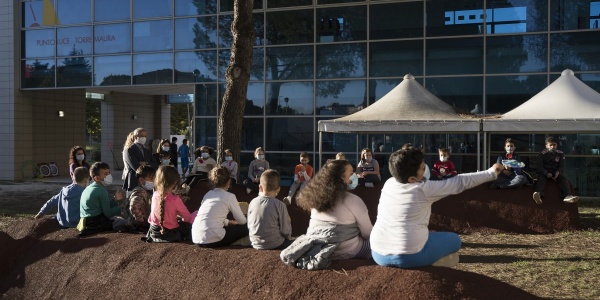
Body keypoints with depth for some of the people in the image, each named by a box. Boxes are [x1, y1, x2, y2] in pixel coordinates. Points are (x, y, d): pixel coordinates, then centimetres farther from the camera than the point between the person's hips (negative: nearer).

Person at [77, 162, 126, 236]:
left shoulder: (89, 188, 14)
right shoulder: (102, 190, -14)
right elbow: (108, 213, -15)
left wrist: (115, 200, 11)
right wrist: (121, 208, -4)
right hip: (96, 224, -9)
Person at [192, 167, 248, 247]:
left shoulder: (208, 194, 17)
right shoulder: (229, 196, 0)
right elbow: (242, 221, 7)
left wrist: (229, 222, 36)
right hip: (212, 239, -6)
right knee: (244, 228, 10)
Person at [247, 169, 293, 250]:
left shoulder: (252, 202, -3)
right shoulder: (279, 205, -15)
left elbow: (249, 226, 6)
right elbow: (285, 230, -11)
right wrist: (288, 237, 11)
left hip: (256, 245, 5)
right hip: (275, 246, -5)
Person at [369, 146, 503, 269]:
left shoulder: (388, 184, 7)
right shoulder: (424, 189, -8)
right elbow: (460, 182, 0)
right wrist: (491, 173, 11)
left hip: (379, 255, 6)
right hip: (409, 257, -6)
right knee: (454, 239, 17)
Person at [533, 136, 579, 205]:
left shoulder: (560, 154, 8)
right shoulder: (543, 154, 1)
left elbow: (562, 166, 6)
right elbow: (539, 166, -6)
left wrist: (558, 172, -19)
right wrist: (546, 173, -25)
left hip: (556, 172, 3)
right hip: (544, 172, -3)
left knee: (563, 178, -26)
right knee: (541, 179, -34)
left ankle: (567, 196, -44)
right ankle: (537, 193, -64)